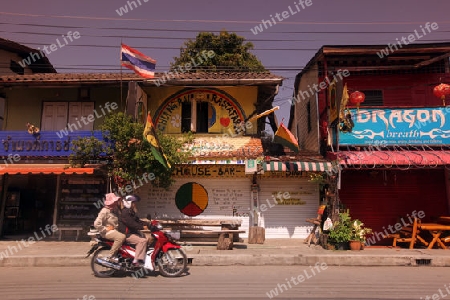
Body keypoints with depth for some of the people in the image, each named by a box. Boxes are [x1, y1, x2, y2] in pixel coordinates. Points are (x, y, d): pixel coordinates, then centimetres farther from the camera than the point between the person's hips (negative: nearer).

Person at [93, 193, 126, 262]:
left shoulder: (112, 211, 17)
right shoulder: (105, 211, -13)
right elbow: (96, 224, -23)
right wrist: (105, 229, -20)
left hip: (114, 230, 10)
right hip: (108, 232, -10)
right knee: (121, 237, -33)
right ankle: (111, 256, -22)